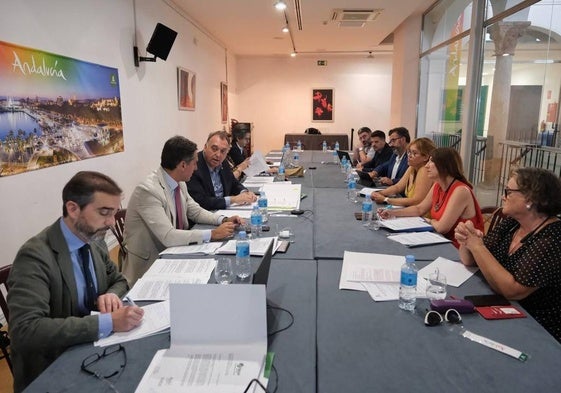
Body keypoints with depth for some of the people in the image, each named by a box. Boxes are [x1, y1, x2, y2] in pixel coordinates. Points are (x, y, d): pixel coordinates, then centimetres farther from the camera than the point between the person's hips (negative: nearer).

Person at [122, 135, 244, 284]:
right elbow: (168, 236, -29)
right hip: (148, 265, -7)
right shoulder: (148, 190, -24)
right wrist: (212, 234, -26)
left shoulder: (179, 184, 0)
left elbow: (196, 212, 13)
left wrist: (223, 220, -4)